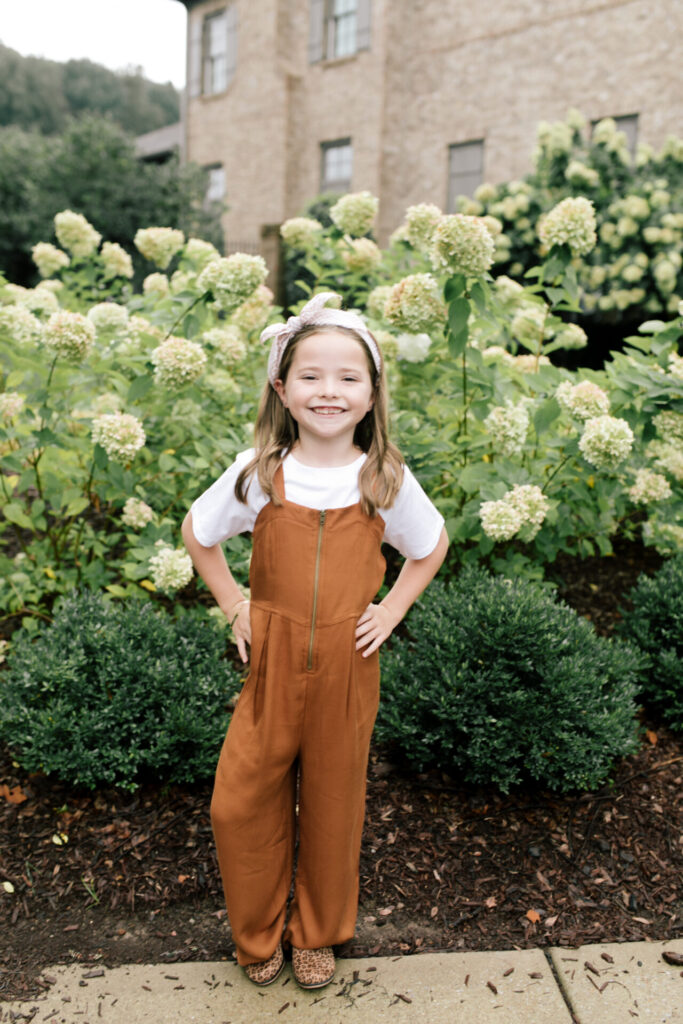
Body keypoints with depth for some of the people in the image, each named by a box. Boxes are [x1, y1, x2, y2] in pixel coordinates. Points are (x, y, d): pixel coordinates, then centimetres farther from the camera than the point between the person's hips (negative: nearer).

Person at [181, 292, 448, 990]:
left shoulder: (386, 479, -8)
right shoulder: (258, 472, -9)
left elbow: (432, 545, 10)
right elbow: (197, 533, 7)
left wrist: (391, 611, 2)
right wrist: (234, 607, 2)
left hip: (347, 664, 0)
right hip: (271, 658, 0)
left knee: (332, 804, 15)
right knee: (241, 802, 9)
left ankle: (317, 933, 43)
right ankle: (258, 933, 38)